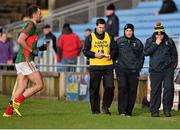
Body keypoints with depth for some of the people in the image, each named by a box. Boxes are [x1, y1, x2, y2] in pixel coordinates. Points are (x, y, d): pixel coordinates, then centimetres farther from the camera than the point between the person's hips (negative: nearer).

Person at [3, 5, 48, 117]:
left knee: (22, 88, 5)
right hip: (26, 61, -10)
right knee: (39, 85, -7)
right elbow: (20, 40, -21)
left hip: (21, 61, 10)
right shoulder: (30, 25, -10)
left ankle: (8, 111, 1)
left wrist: (40, 48, 15)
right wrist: (32, 50, -16)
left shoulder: (32, 26, 21)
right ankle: (17, 101, -7)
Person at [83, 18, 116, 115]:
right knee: (94, 89, 1)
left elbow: (114, 49, 15)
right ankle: (95, 110, 9)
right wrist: (95, 55, -12)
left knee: (110, 87, -9)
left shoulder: (109, 37, 11)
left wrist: (111, 55, -6)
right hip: (95, 66, -2)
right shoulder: (90, 37, 4)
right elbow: (85, 51, 2)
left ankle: (105, 106, 7)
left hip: (108, 65, 2)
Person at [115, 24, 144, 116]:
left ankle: (129, 111, 5)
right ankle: (122, 110, -15)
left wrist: (138, 68, 4)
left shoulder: (137, 42, 10)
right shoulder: (119, 41, 7)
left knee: (132, 90, -1)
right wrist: (117, 65, 2)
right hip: (122, 69, -2)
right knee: (122, 88, -15)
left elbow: (141, 57, 14)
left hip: (134, 70, 2)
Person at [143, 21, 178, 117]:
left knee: (169, 88, -8)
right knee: (155, 90, -1)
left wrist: (174, 64, 8)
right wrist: (156, 44, -10)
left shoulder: (169, 41, 10)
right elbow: (146, 52, -6)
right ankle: (154, 111, 5)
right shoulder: (150, 41, 7)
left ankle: (167, 109, 2)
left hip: (168, 69, 1)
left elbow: (174, 54, 19)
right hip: (155, 70, -1)